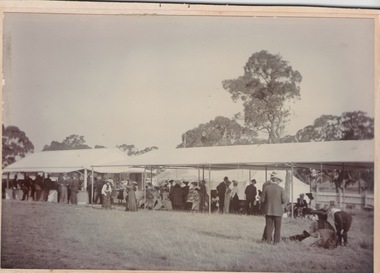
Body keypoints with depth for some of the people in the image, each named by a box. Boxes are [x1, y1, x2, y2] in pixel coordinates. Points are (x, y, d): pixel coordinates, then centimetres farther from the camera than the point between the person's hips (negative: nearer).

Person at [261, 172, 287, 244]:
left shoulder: (266, 188, -4)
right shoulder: (281, 189, -7)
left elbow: (262, 199, -4)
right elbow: (284, 201, -8)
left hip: (268, 210, 2)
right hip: (278, 211, -2)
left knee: (269, 225, 9)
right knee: (277, 227, 8)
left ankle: (268, 239, 7)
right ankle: (276, 240, 7)